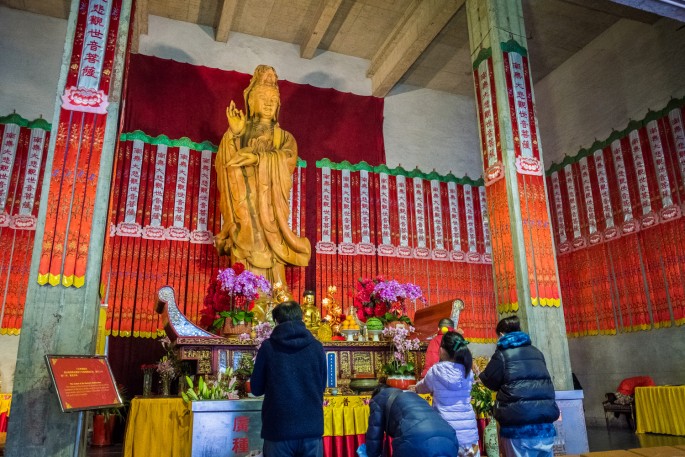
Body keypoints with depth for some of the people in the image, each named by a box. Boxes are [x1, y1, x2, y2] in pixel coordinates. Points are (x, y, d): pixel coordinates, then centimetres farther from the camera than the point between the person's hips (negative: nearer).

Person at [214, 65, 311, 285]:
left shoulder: (284, 137, 17)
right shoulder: (236, 133, 18)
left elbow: (289, 159, -7)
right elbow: (224, 164, 1)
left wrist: (257, 157, -19)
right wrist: (235, 134, -10)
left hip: (270, 208, 0)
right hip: (243, 205, 0)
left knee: (269, 258, -11)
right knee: (245, 262, -11)